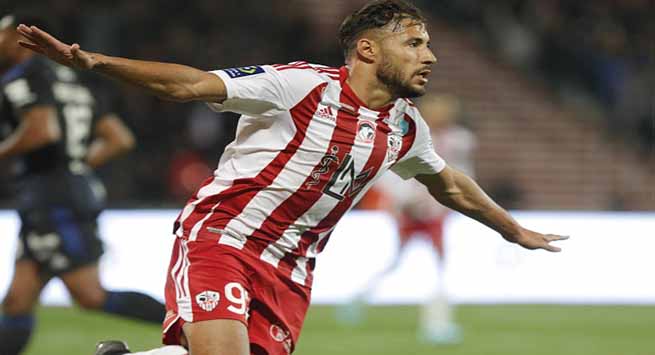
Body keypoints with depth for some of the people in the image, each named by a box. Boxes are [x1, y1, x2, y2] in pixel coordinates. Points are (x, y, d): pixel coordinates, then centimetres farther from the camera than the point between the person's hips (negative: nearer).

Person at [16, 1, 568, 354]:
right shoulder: (301, 85, -12)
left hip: (289, 270, 7)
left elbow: (448, 185, 30)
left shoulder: (406, 126, 9)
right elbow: (190, 84, -17)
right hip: (219, 237, -7)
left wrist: (515, 231, 41)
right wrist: (92, 62, -28)